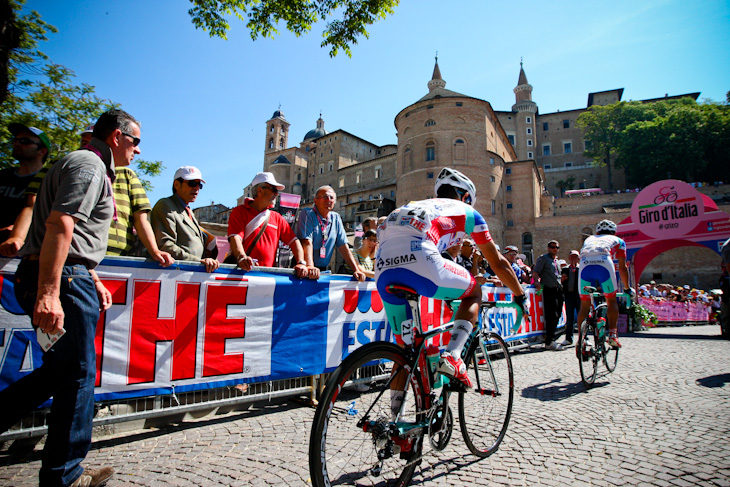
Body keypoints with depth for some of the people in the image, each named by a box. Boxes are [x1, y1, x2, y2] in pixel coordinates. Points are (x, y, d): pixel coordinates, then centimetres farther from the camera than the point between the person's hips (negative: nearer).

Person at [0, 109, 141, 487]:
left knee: (61, 368, 19)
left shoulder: (91, 166, 24)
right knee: (77, 374, 0)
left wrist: (93, 281, 24)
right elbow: (59, 225, -23)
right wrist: (49, 293, -29)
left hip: (67, 277, 11)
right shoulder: (89, 165, -10)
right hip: (63, 279, -10)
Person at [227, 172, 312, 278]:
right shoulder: (239, 212, 6)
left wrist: (301, 263, -4)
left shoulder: (277, 218, 19)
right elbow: (235, 238, -10)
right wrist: (242, 258, -30)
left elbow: (294, 241, 14)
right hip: (244, 270, -3)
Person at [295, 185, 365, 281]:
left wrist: (356, 270, 0)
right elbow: (307, 241, -16)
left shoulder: (336, 218, 11)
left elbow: (343, 246, 9)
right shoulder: (307, 214, -3)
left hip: (323, 270, 4)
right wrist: (310, 266, -30)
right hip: (304, 269, -4)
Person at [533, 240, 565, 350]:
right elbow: (535, 272, -8)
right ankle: (549, 342, -9)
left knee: (556, 316, 8)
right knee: (551, 316, -11)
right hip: (549, 290, -8)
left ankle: (551, 340, 18)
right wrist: (537, 282, -24)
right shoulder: (543, 258, 1)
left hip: (558, 291, 8)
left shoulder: (557, 261, 24)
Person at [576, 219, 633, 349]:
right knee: (611, 301, 17)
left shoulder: (589, 239, 40)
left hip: (585, 264, 2)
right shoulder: (618, 240, 34)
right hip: (604, 263, -2)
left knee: (584, 305, 11)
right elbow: (622, 268, 31)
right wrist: (627, 288, 42)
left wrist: (595, 286, 51)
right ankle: (612, 334, 6)